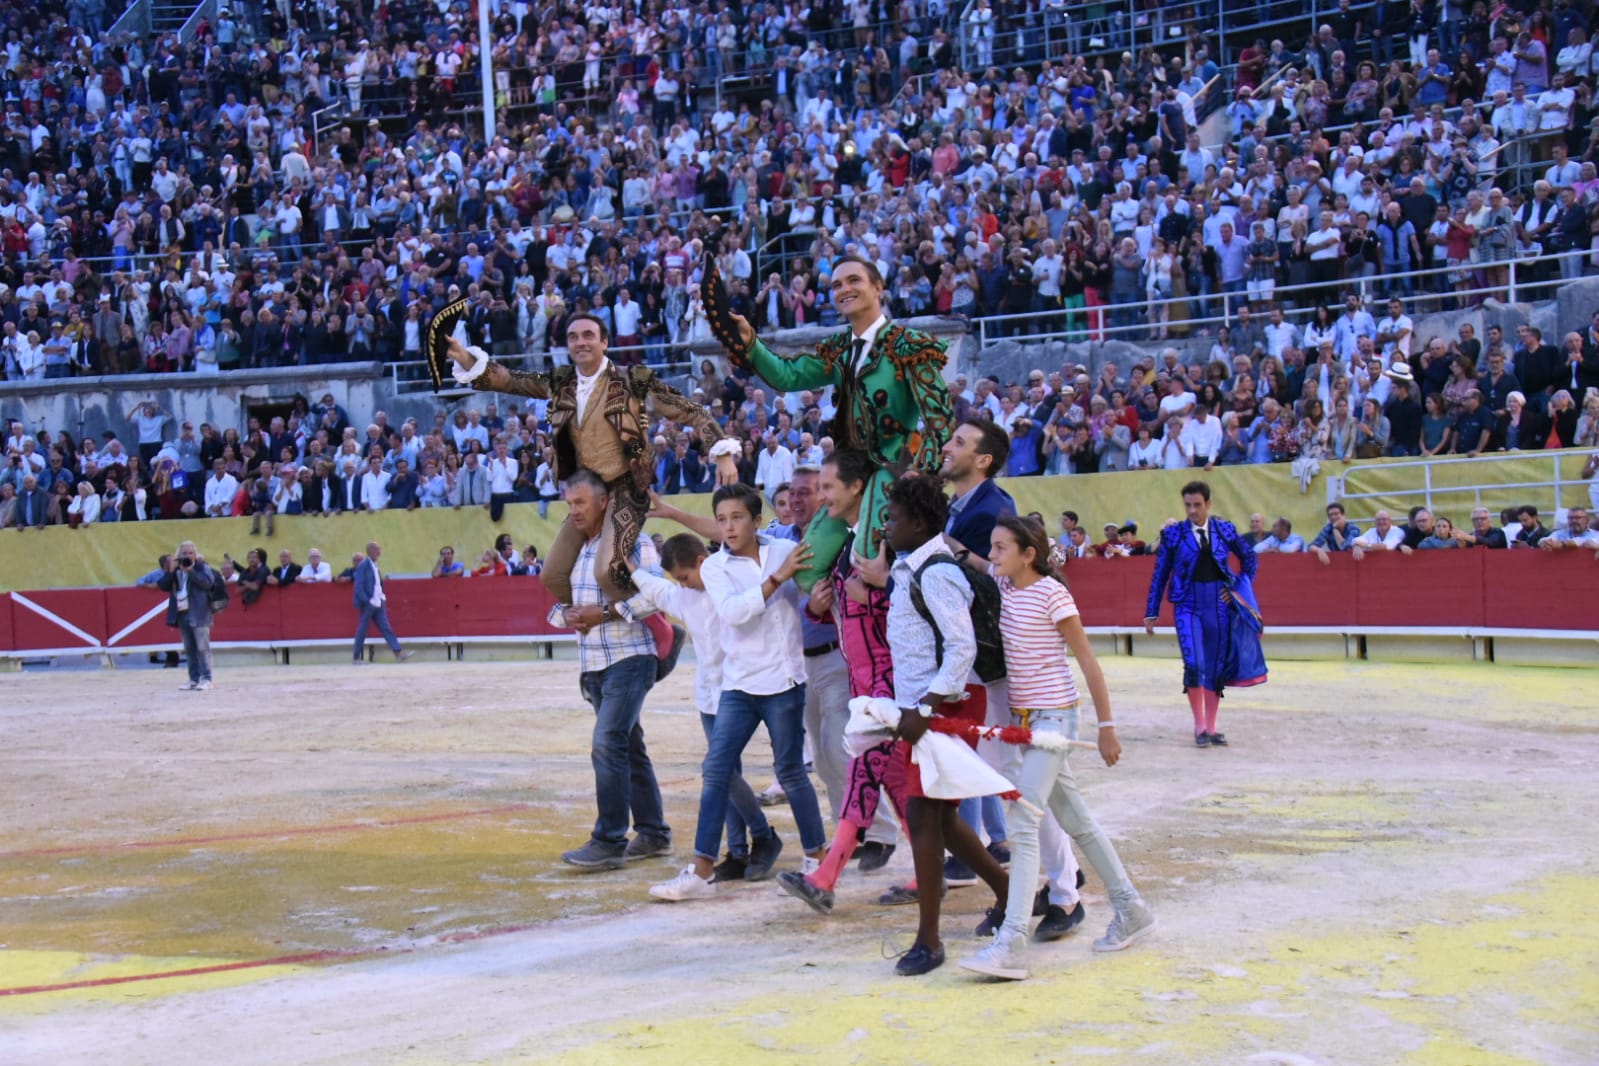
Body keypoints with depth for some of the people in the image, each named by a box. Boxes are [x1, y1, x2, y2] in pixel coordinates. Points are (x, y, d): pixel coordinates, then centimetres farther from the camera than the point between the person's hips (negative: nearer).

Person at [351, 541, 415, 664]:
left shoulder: (374, 566, 13)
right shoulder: (363, 566, -12)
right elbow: (359, 587, -17)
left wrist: (382, 596, 11)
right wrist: (367, 601, -20)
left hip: (378, 603, 8)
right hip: (367, 604, -8)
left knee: (386, 628, 1)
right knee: (362, 631, 1)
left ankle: (398, 653, -5)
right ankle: (356, 657, 11)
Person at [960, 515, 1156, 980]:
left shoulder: (1052, 594, -14)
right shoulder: (1003, 588, 4)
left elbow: (1087, 661, -10)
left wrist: (1107, 726, -9)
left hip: (1053, 717, -8)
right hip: (1023, 717, 8)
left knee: (1022, 823, -15)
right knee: (1075, 818, 16)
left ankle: (1011, 945, -18)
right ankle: (1131, 910, 29)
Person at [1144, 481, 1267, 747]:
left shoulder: (1225, 530, 3)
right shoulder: (1173, 533, -2)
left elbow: (1249, 559, 17)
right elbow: (1160, 574, 3)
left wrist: (1241, 589, 6)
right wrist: (1151, 613, 3)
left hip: (1219, 605, 2)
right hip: (1188, 605, -2)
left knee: (1217, 666, 6)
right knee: (1194, 664, -14)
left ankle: (1211, 728, 15)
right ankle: (1199, 727, -2)